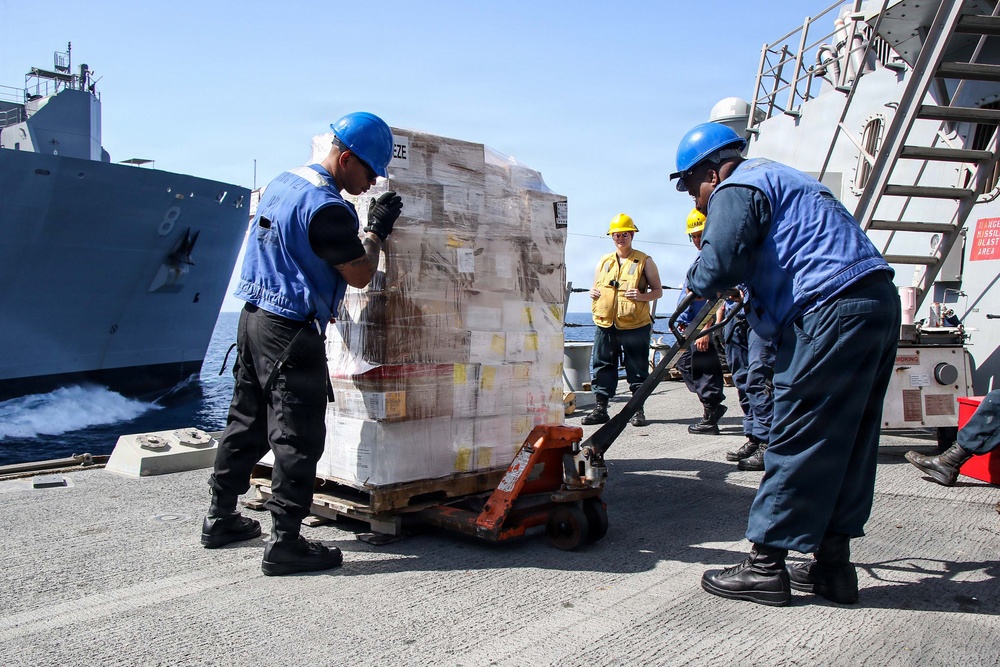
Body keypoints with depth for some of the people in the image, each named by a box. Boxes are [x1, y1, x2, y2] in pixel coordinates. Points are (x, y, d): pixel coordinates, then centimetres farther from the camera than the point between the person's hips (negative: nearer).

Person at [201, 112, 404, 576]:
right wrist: (377, 229, 1)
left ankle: (221, 518, 28)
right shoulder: (326, 207, -17)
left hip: (254, 317, 10)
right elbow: (359, 275, -12)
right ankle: (284, 542, -1)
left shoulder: (282, 183, 11)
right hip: (291, 332, -10)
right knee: (298, 437, -4)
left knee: (247, 421, 17)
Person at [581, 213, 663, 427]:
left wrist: (643, 296, -14)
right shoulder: (604, 262, 16)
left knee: (637, 369, 2)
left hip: (635, 325, -3)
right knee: (602, 367, 5)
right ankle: (600, 408, 13)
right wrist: (593, 293, 2)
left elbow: (658, 290, 6)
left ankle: (638, 410, 11)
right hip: (605, 324, 4)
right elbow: (596, 287, 26)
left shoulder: (645, 261, 6)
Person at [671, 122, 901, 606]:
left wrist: (695, 281, 4)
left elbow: (720, 265, -16)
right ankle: (833, 564, 17)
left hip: (833, 312, -10)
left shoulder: (736, 188, -2)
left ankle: (765, 566, 0)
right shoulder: (780, 178, 29)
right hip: (879, 303, 10)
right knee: (845, 445, 11)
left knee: (798, 442, -6)